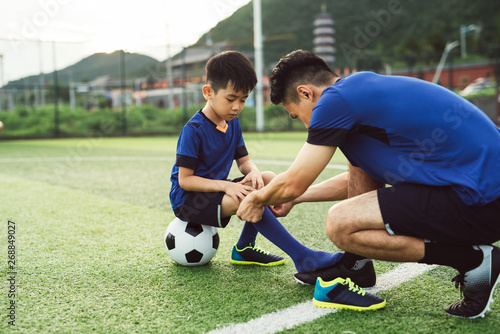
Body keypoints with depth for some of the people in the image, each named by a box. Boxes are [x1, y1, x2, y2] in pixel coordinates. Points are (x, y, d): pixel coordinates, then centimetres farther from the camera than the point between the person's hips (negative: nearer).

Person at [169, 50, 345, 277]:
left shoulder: (232, 125, 6)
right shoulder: (193, 130, -18)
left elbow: (244, 161, 8)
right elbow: (184, 179, -20)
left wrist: (254, 172, -17)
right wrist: (225, 185, -30)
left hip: (214, 190, 8)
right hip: (186, 200, -8)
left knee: (269, 179, -4)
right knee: (247, 197, -31)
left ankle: (244, 248, -1)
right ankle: (302, 257, -29)